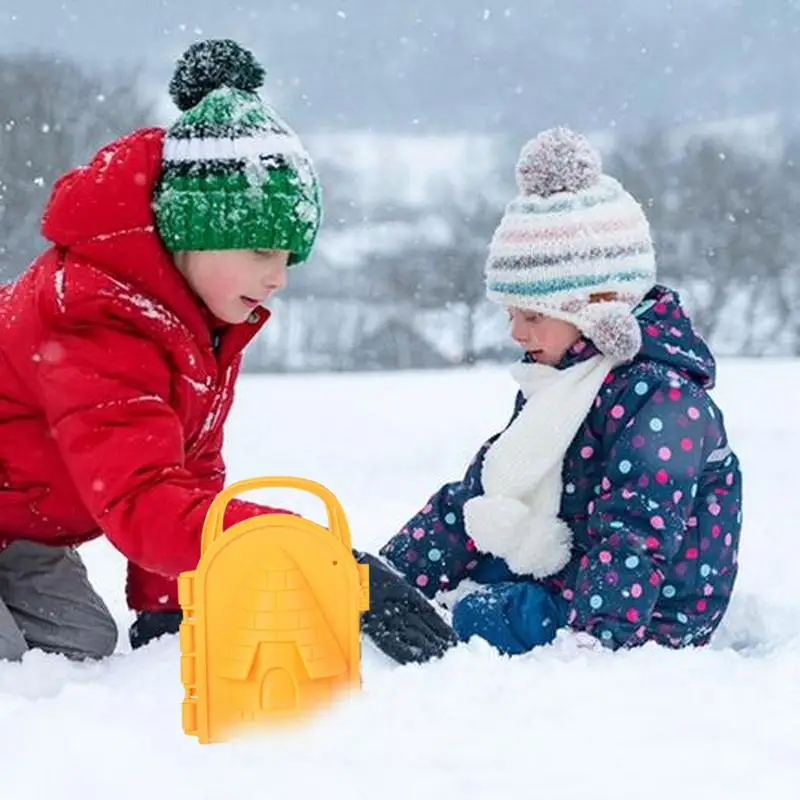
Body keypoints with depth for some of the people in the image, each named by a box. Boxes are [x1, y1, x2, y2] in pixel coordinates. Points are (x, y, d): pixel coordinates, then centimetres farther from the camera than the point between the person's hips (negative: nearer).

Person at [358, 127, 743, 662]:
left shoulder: (661, 394, -16)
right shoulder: (550, 383, 15)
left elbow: (634, 534, -27)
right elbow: (475, 497, 17)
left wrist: (593, 639, -38)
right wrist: (393, 578, 8)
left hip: (639, 617, -10)